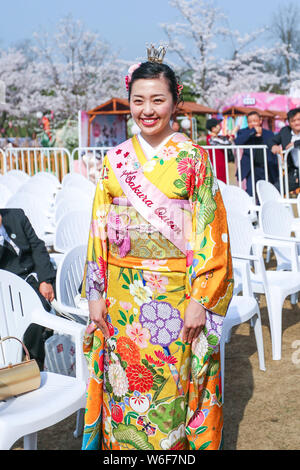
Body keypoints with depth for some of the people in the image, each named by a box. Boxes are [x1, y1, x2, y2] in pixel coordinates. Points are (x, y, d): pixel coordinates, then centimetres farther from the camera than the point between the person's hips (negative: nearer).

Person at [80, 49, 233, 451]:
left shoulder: (192, 157, -3)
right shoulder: (115, 160, 5)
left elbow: (209, 231, -6)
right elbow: (99, 229, 7)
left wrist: (200, 299, -11)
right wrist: (96, 293, 3)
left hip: (176, 292, -3)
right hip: (123, 293, 3)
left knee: (173, 382, 6)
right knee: (126, 380, 11)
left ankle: (179, 444, 28)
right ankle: (123, 442, 32)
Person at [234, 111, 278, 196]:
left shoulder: (269, 134, 11)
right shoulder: (243, 132, 6)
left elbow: (273, 154, 13)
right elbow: (237, 142, -17)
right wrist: (253, 131, -16)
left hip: (267, 170, 2)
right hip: (251, 170, -2)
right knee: (251, 195, -12)